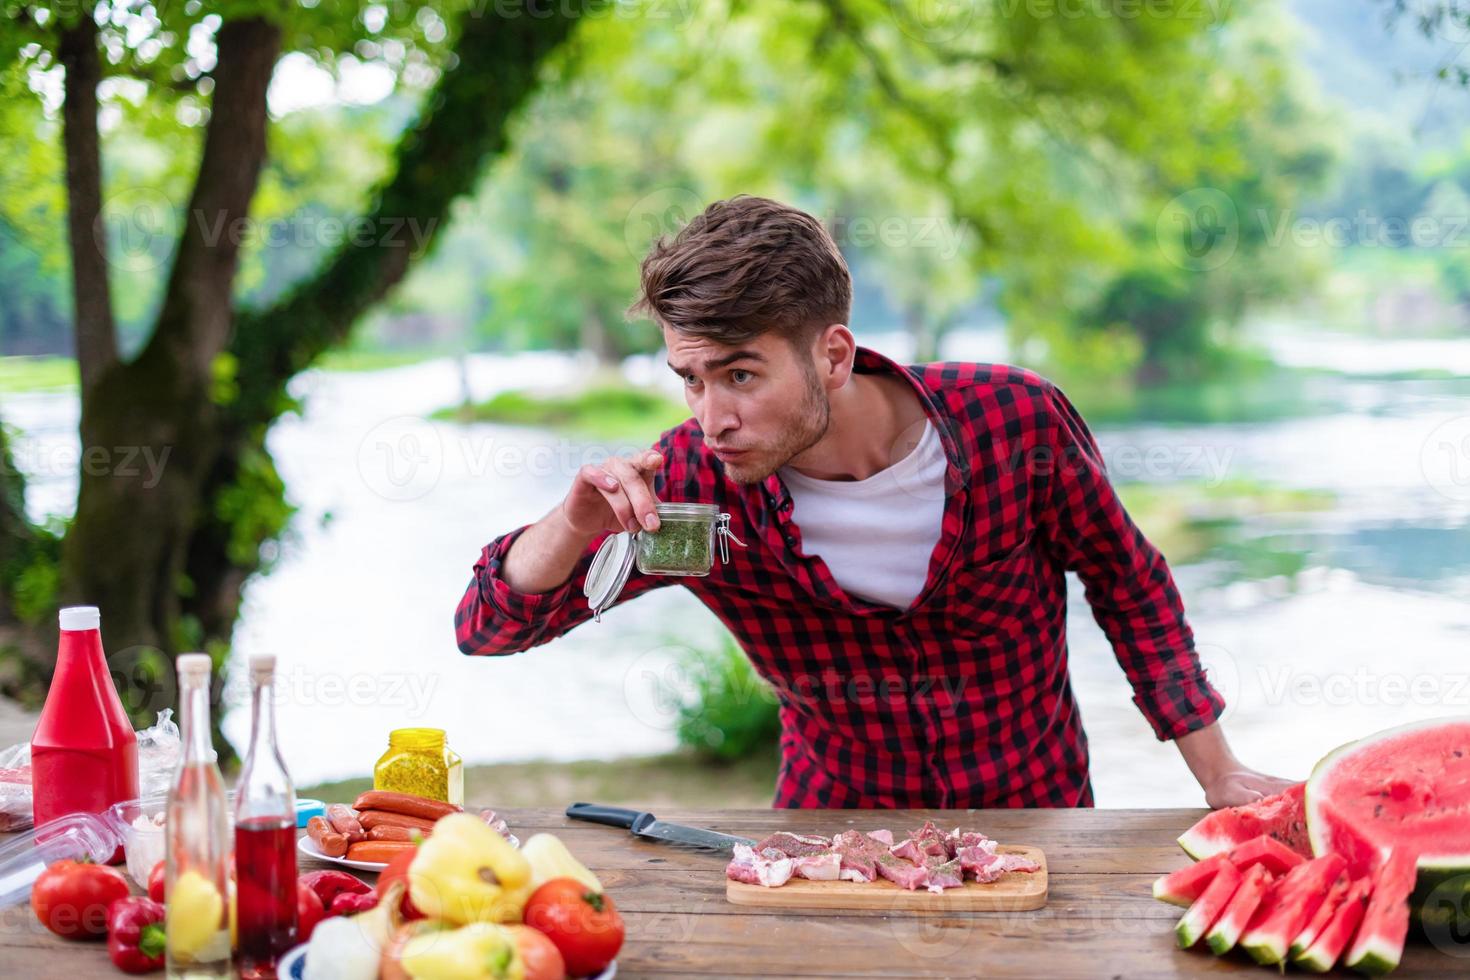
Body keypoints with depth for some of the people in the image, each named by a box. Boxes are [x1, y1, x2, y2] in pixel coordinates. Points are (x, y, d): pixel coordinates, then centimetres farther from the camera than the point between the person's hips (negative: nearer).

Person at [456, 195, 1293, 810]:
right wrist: (575, 526, -34)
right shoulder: (695, 483, -19)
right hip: (834, 825, 1)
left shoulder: (1016, 420, -20)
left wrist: (1218, 775, 1)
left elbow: (1128, 582, -1)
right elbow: (487, 629, -14)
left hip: (1034, 813, 0)